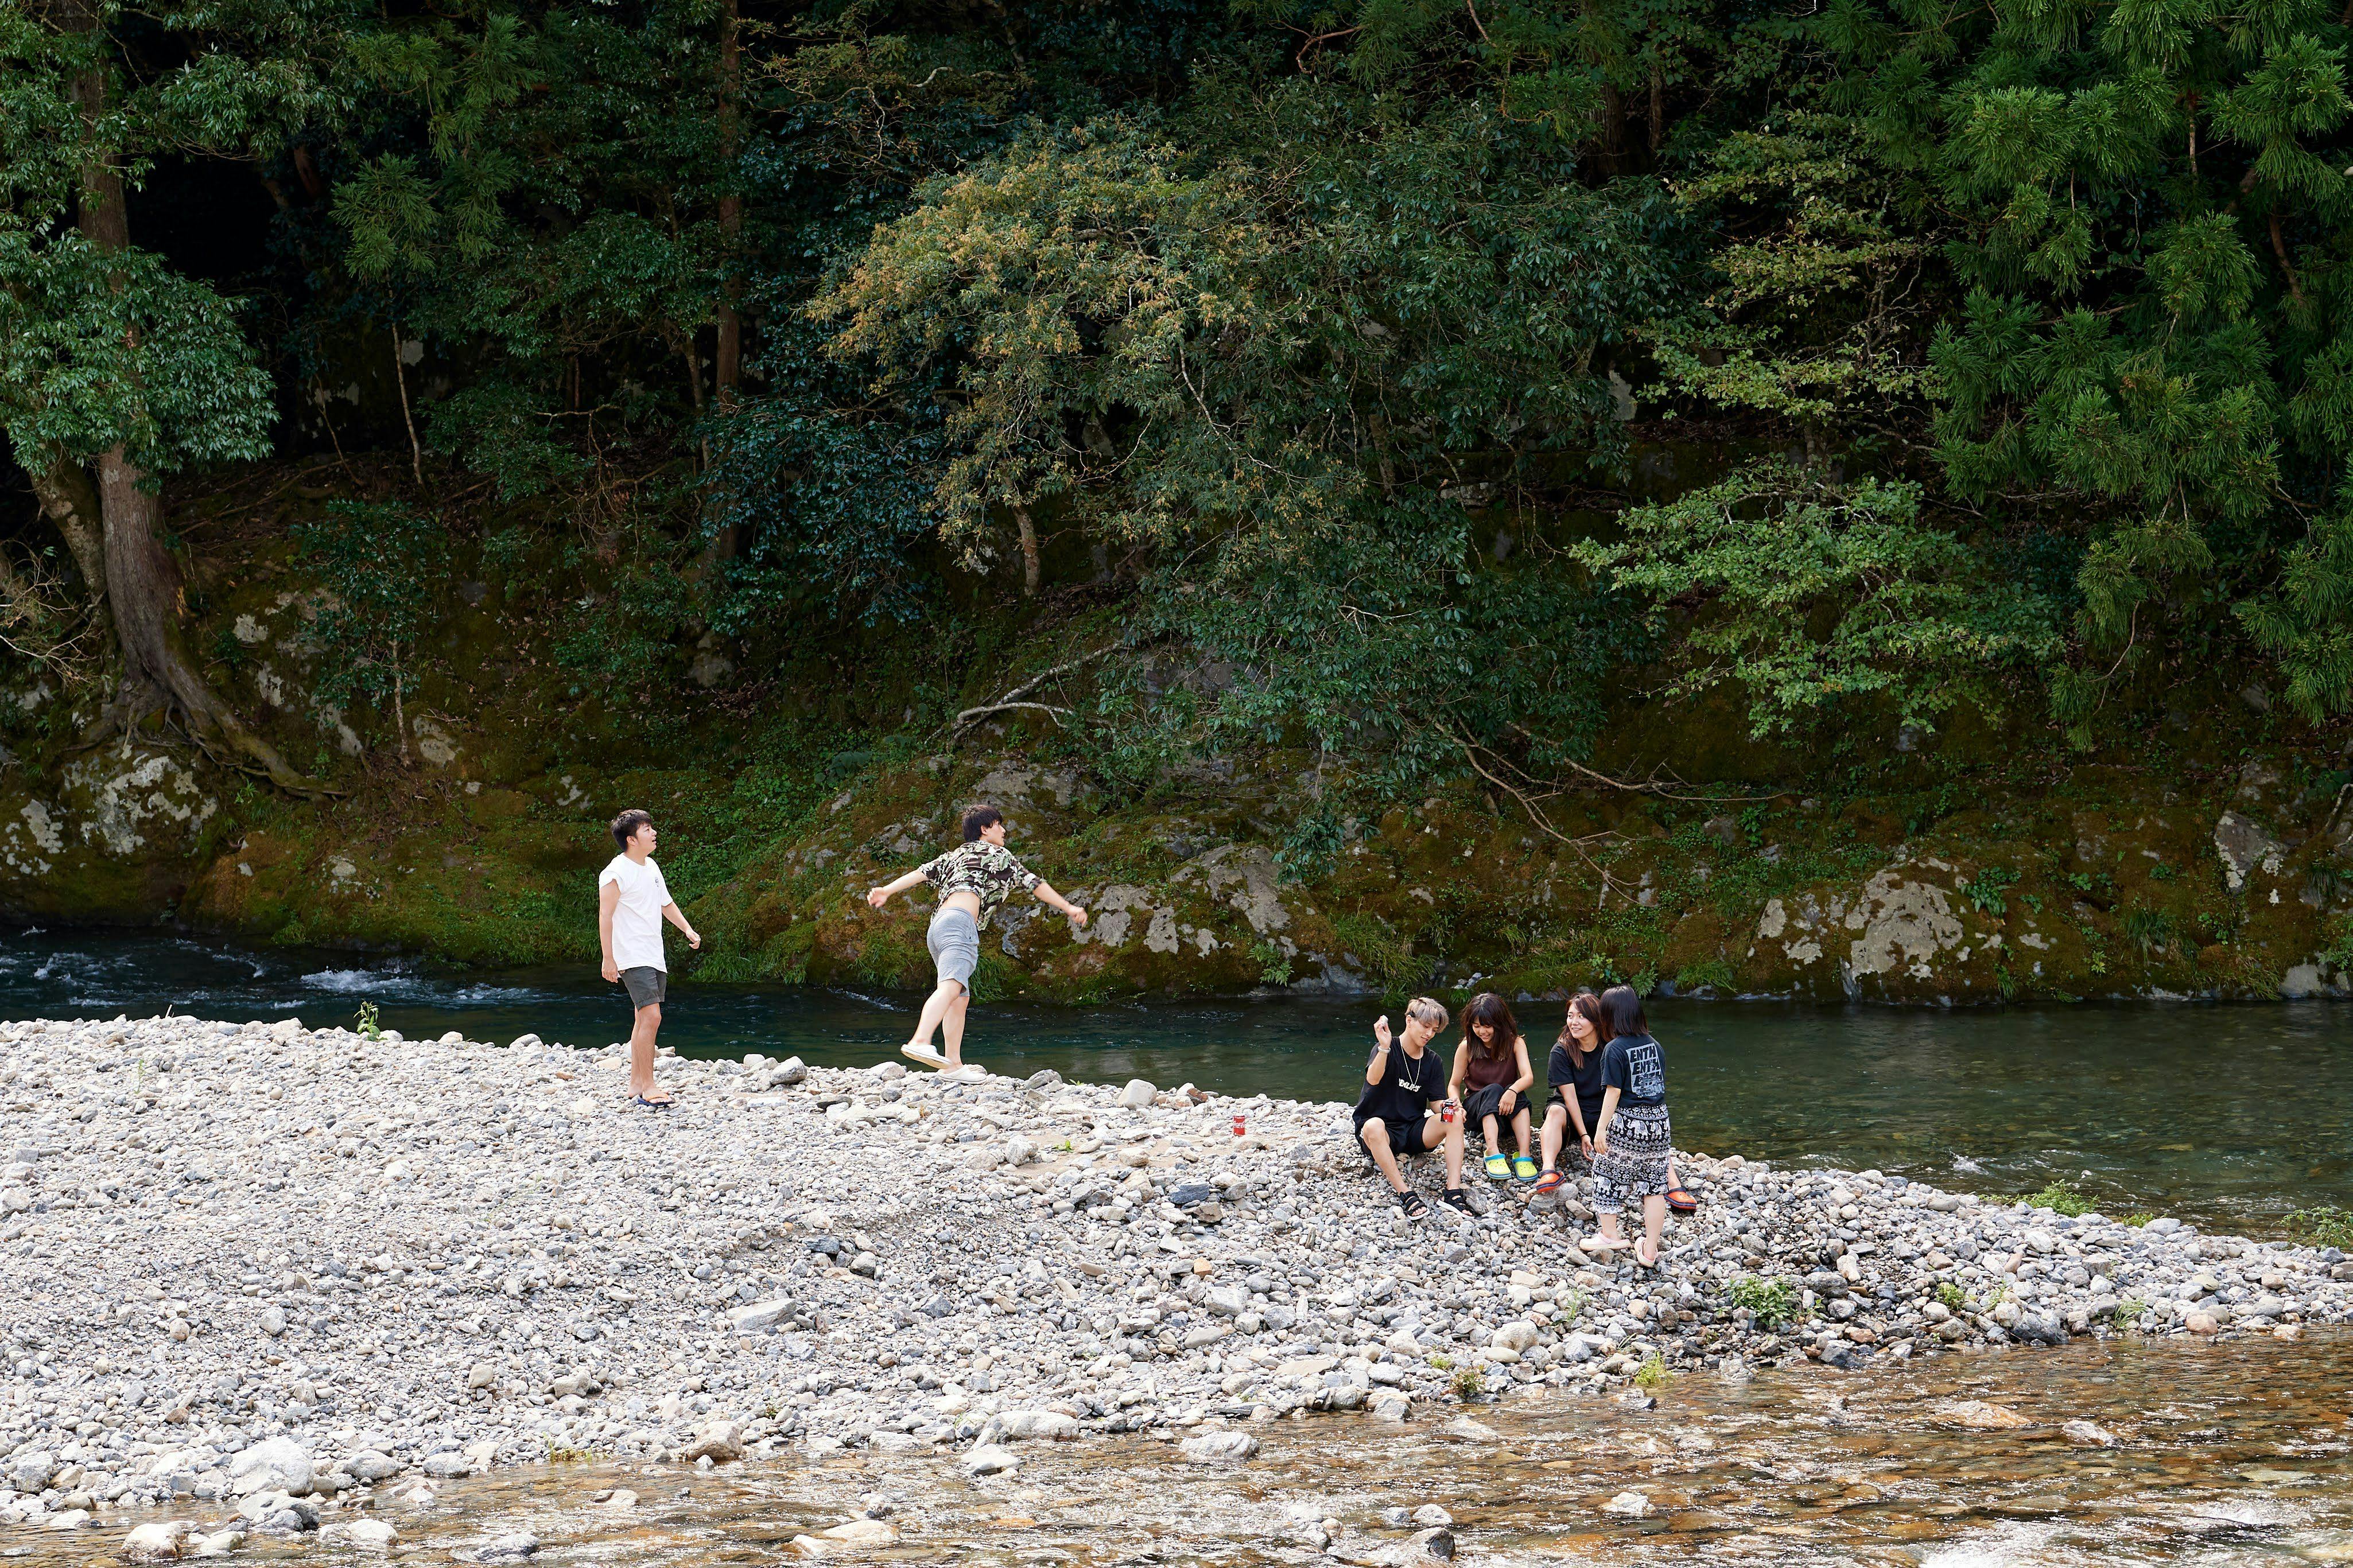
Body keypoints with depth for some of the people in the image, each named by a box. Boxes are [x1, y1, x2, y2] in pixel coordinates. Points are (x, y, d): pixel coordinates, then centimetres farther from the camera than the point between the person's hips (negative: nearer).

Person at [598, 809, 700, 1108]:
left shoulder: (651, 867, 13)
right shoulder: (616, 873, -13)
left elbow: (666, 904, 27)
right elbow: (605, 916, -15)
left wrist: (688, 929, 14)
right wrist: (608, 959, -19)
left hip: (655, 957, 9)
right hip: (632, 957, -9)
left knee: (644, 1020, 11)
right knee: (652, 1017, -16)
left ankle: (636, 1084, 18)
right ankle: (647, 1087, -13)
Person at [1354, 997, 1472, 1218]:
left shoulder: (1432, 1061, 8)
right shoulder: (1387, 1050, -8)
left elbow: (1436, 1105, 6)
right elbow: (1373, 1080, -29)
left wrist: (1447, 1107, -18)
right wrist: (1384, 1048, -44)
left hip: (1414, 1131, 5)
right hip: (1383, 1133, -5)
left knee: (1455, 1119, -21)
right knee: (1373, 1126, -40)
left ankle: (1454, 1191, -32)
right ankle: (1405, 1194, -42)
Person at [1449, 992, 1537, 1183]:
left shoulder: (1515, 1043, -3)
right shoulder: (1467, 1047, -3)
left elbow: (1529, 1077, -18)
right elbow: (1454, 1085, 2)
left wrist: (1513, 1091, -41)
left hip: (1507, 1110, 1)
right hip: (1476, 1107, -1)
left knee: (1516, 1090, -32)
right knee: (1493, 1090, -33)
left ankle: (1523, 1156, -44)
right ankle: (1493, 1154, -52)